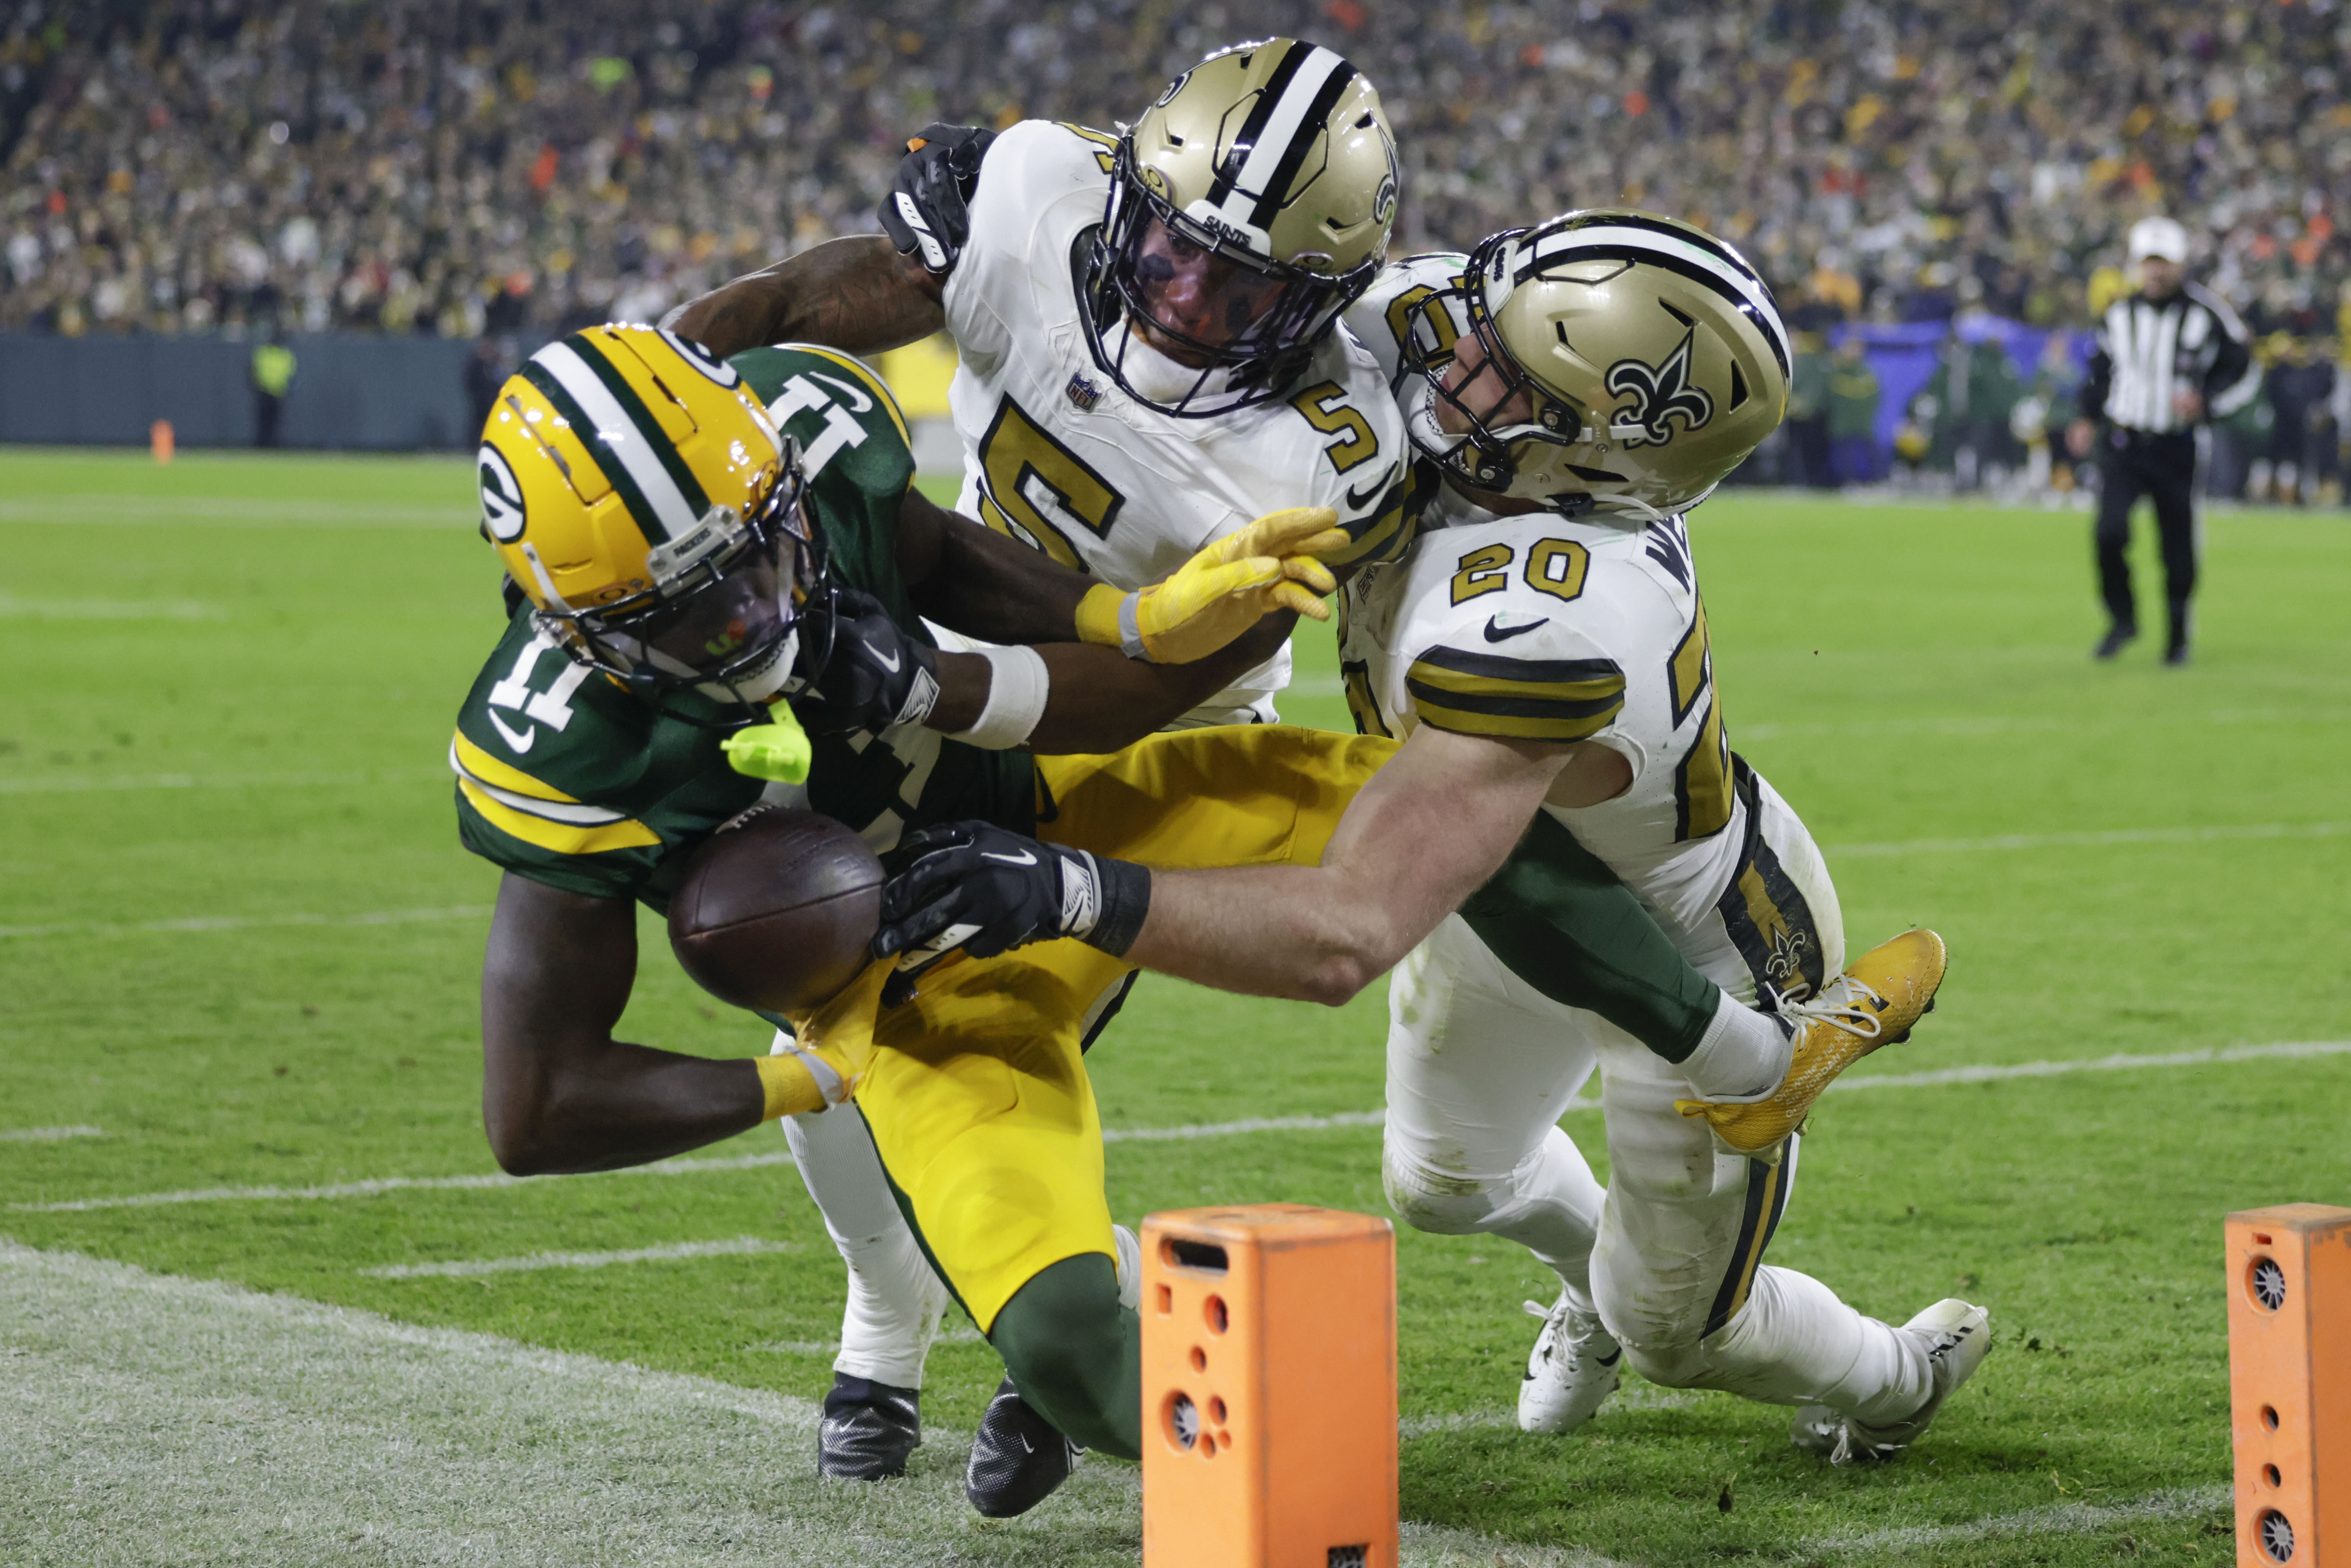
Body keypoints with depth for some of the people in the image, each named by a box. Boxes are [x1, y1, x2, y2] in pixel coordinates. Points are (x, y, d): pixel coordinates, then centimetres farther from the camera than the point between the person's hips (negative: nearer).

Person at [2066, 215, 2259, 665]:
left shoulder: (2208, 315, -5)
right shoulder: (2118, 315, 6)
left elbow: (2244, 373, 1)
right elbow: (2102, 370, 21)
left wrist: (2206, 401, -16)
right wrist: (2089, 418, 8)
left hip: (2178, 450, -2)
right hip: (2123, 442, 2)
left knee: (2180, 549, 2)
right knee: (2110, 532, -17)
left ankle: (2178, 634, 25)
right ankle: (2122, 619, 5)